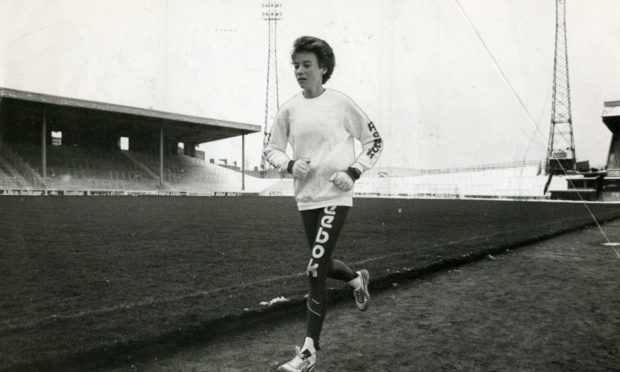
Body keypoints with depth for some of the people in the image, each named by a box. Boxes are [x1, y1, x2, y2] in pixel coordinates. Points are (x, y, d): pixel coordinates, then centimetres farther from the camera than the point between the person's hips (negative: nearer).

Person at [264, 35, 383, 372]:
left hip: (335, 197, -5)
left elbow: (374, 141, 3)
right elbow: (271, 149, 12)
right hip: (306, 199, 5)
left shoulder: (340, 103, -5)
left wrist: (353, 172, -11)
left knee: (315, 271, -12)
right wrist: (290, 165, -9)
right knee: (322, 264, 18)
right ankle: (358, 280, 52)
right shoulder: (290, 108, 4)